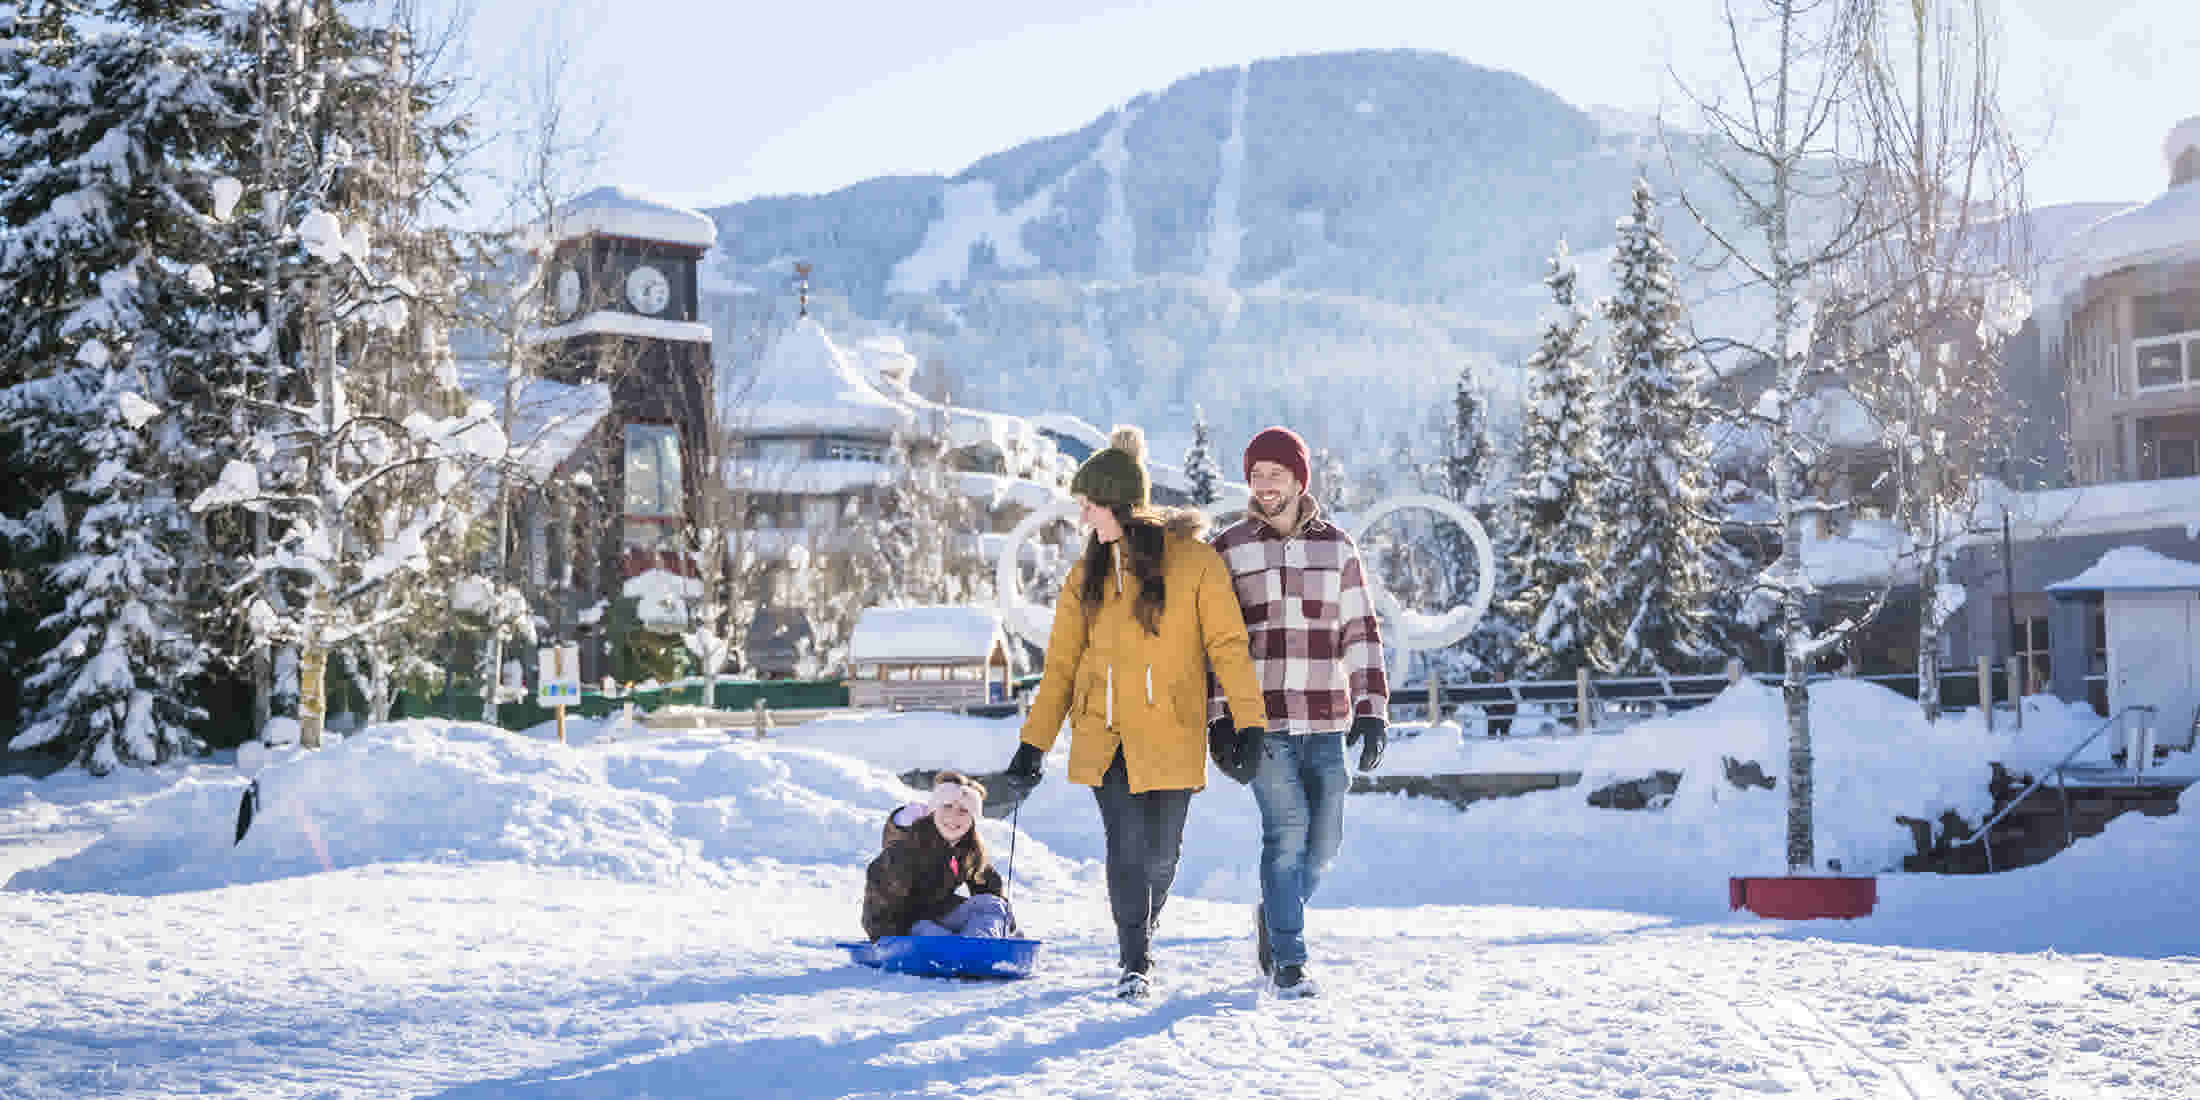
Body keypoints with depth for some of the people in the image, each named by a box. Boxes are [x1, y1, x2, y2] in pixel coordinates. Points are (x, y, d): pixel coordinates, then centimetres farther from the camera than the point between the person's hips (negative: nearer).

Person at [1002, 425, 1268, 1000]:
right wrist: (1033, 743, 6)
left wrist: (1251, 727, -11)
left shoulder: (1194, 560, -4)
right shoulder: (1089, 573, 9)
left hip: (1170, 736, -2)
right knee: (1127, 845, -9)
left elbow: (1228, 645, -5)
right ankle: (1136, 963, 4)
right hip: (1104, 736, 2)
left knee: (1160, 854, 4)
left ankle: (1142, 939, 32)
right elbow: (1062, 663, 11)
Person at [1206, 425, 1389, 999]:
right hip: (1261, 721, -3)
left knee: (1323, 840, 4)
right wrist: (1221, 724, -3)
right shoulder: (1228, 550, 5)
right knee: (1288, 831, -13)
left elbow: (1362, 634, 11)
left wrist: (1371, 712, 1)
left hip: (1325, 722, 3)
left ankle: (1275, 917, 32)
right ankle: (1287, 962, -4)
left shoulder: (1337, 548, 11)